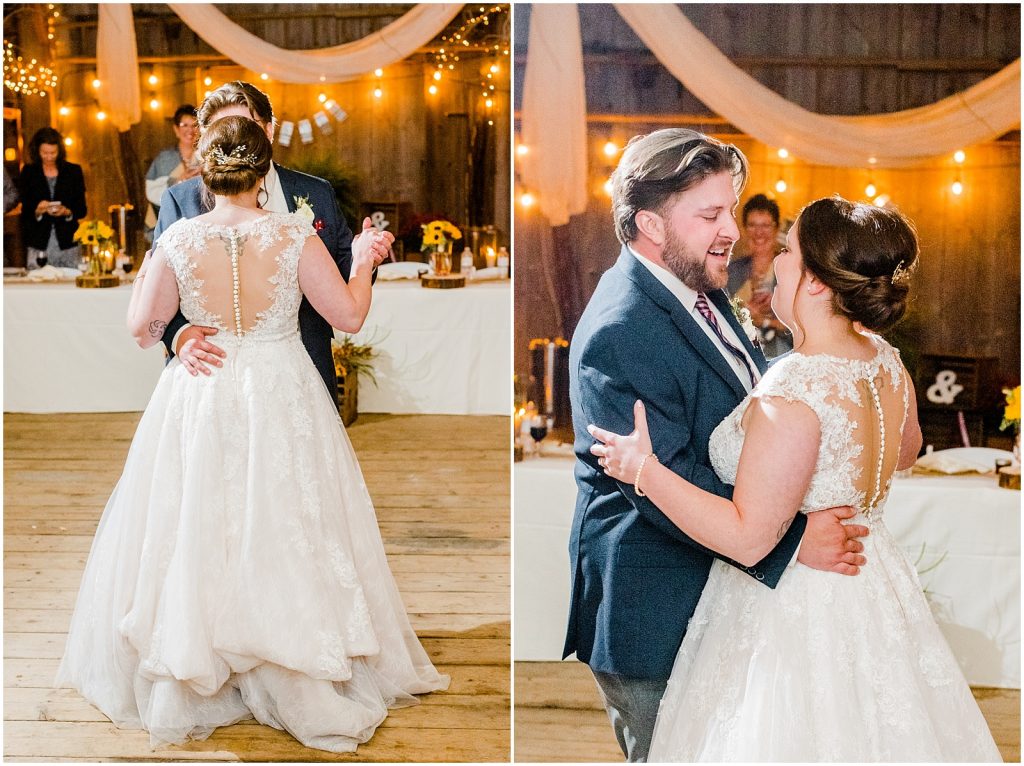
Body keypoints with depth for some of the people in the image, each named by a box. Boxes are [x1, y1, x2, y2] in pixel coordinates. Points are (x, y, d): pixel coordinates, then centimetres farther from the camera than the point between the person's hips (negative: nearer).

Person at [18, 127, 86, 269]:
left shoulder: (73, 171, 8)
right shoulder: (29, 172, 8)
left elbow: (82, 209, 7)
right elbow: (25, 211, 6)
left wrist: (67, 212, -13)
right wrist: (37, 211, -15)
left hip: (68, 243, 0)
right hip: (39, 245, 0)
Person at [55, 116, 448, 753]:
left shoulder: (178, 241, -10)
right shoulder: (296, 237, -13)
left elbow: (142, 326, 0)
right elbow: (350, 316, -7)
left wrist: (143, 276, 20)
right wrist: (364, 262, 10)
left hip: (200, 401, 1)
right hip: (281, 399, 0)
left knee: (196, 538, 13)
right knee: (288, 535, 11)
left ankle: (185, 684, 27)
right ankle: (311, 684, 21)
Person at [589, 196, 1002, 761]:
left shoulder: (792, 392, -30)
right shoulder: (885, 361, -4)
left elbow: (747, 538, -27)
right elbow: (907, 450, 16)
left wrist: (644, 470, -21)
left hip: (796, 607, -8)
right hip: (874, 588, 8)